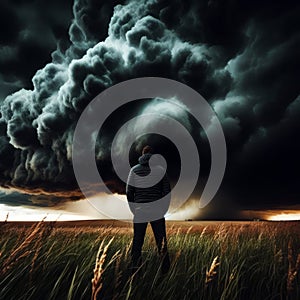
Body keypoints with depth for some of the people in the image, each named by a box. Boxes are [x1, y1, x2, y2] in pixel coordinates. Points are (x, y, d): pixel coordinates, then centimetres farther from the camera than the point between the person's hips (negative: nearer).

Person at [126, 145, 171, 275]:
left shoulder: (134, 170, 2)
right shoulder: (160, 169, -1)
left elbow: (129, 192, 3)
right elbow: (167, 191, -1)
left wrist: (134, 208, 12)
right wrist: (164, 208, 9)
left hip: (139, 211, 1)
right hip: (157, 211, -1)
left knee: (137, 241, 13)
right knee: (161, 240, 12)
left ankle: (135, 268, 19)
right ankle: (165, 268, 17)